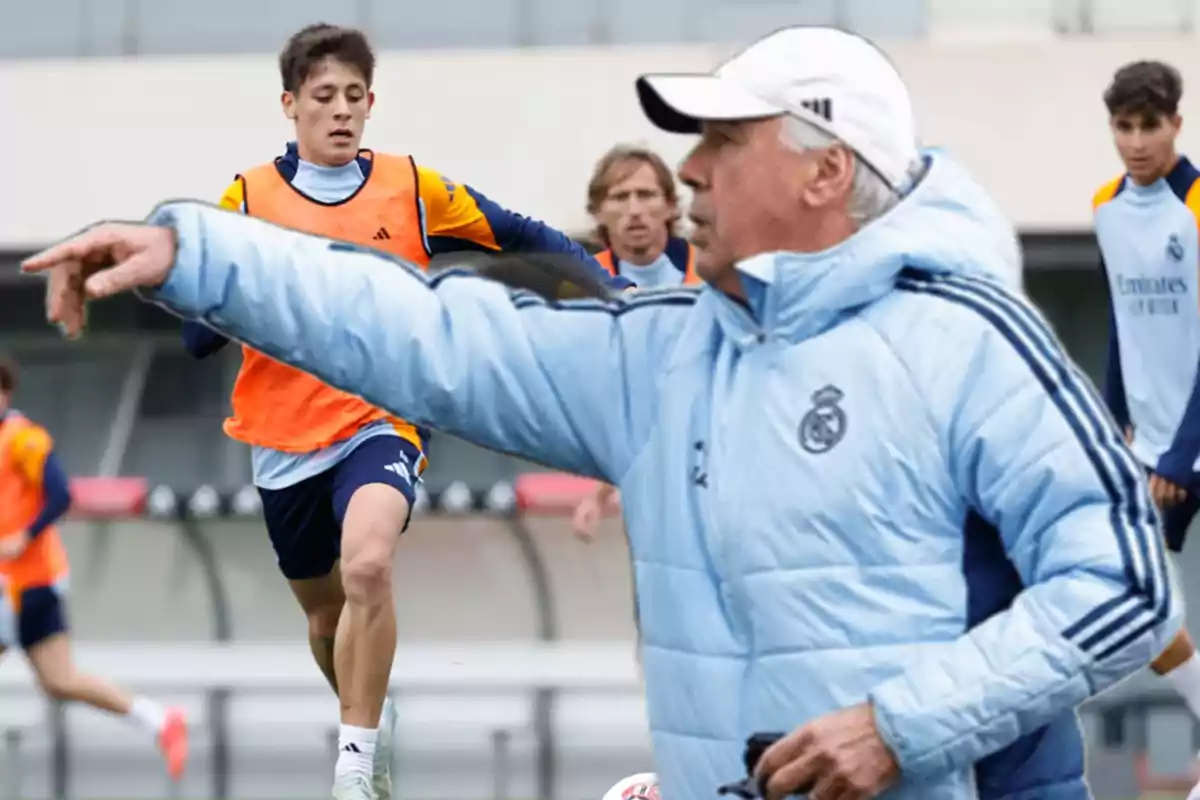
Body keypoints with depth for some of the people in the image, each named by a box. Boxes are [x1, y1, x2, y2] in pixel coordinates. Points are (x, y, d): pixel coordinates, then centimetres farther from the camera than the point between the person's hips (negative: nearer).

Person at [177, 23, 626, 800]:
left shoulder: (412, 188, -1)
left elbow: (521, 236, 6)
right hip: (284, 438, 2)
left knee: (367, 566, -31)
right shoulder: (248, 199, -2)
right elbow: (199, 334, -3)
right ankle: (372, 719, 48)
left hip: (382, 421, -2)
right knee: (325, 611, 17)